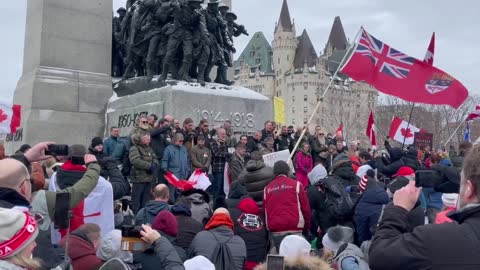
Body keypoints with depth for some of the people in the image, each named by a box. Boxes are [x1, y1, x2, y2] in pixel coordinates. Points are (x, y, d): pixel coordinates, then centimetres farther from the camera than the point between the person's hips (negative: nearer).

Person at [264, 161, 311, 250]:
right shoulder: (296, 185, 4)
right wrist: (306, 228, 14)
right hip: (294, 229, -3)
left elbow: (265, 211, 16)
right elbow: (305, 208, 3)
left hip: (276, 231, 3)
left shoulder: (267, 188, 12)